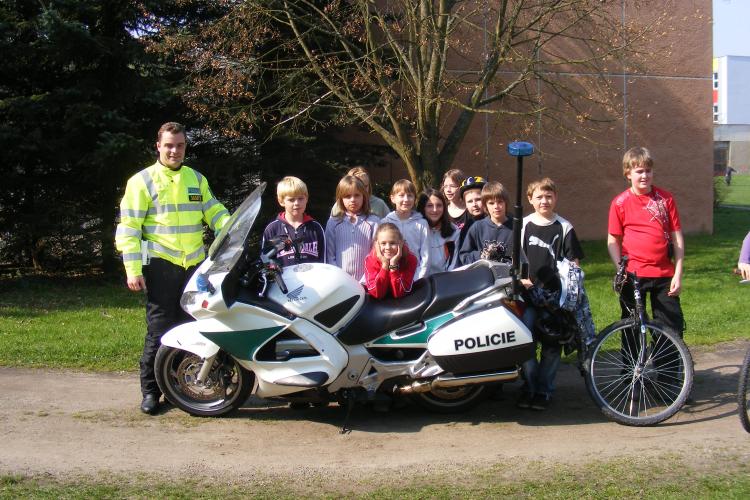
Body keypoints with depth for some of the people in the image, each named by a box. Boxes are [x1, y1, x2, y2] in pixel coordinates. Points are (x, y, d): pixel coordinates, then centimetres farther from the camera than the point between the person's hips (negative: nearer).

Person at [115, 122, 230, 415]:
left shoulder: (197, 179, 15)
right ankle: (150, 390, 9)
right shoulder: (142, 181, -1)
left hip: (196, 265, 5)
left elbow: (214, 211, 12)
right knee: (159, 331, -2)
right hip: (161, 265, -4)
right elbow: (128, 229, -4)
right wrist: (133, 270, -11)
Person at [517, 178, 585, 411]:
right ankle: (529, 385, 2)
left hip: (555, 293, 0)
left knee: (552, 343, 3)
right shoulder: (524, 225, 6)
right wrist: (521, 279, -5)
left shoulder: (564, 227, 4)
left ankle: (544, 390, 14)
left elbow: (574, 261, 5)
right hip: (528, 292, 0)